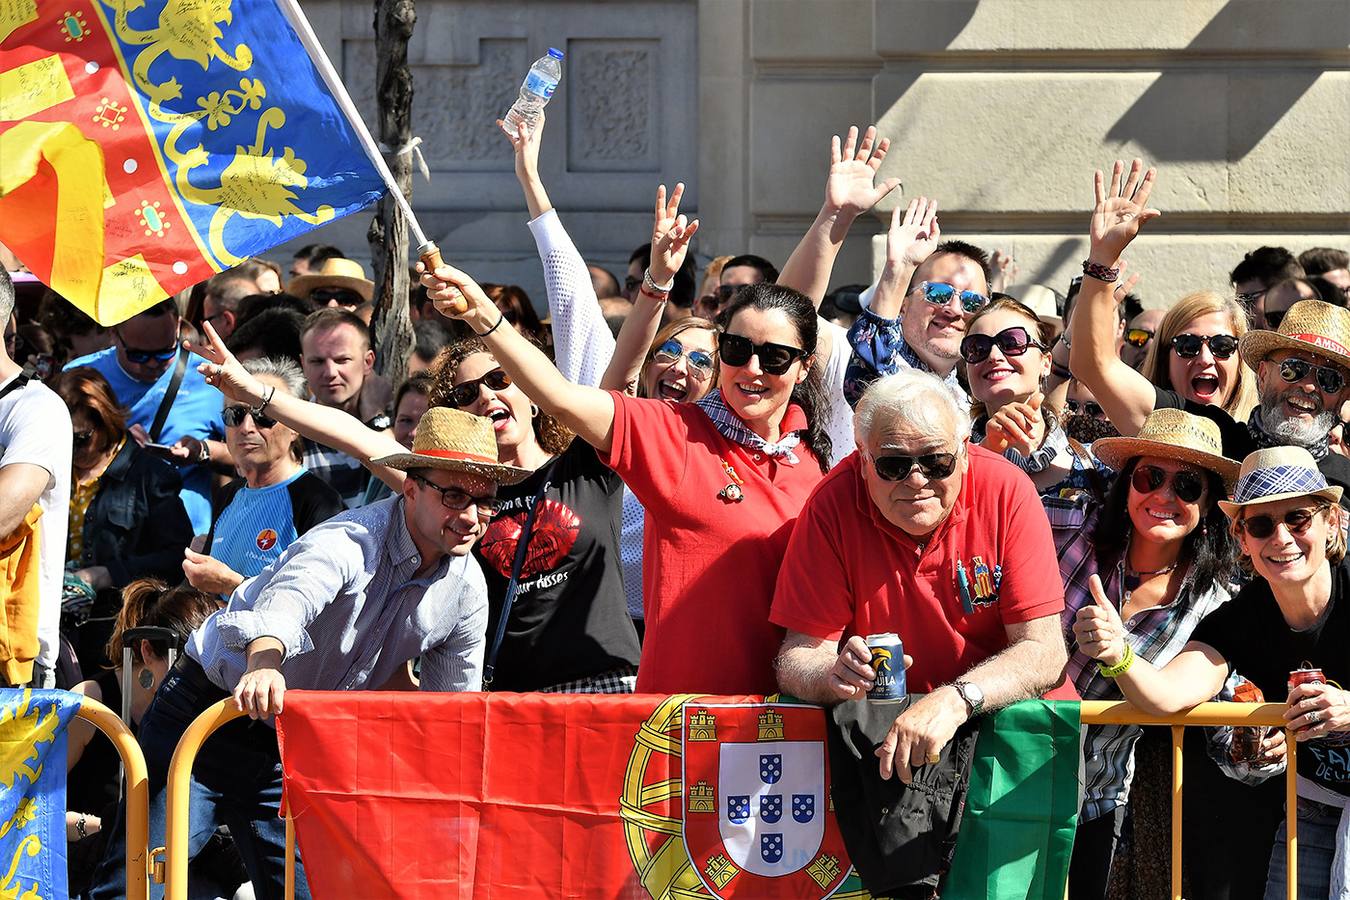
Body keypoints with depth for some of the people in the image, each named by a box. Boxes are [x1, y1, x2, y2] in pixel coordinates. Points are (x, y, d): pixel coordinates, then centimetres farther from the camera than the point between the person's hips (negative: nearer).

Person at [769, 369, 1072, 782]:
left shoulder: (1007, 491, -12)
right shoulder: (834, 504, -10)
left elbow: (1044, 654, -16)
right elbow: (798, 658, -9)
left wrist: (954, 701, -34)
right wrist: (835, 677, -33)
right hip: (878, 730, -1)